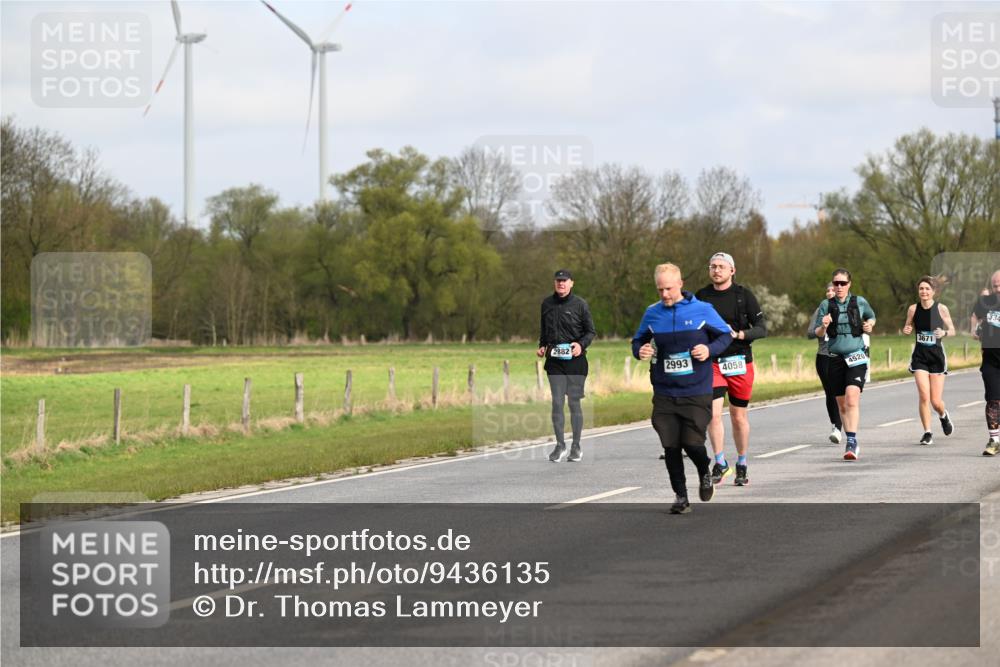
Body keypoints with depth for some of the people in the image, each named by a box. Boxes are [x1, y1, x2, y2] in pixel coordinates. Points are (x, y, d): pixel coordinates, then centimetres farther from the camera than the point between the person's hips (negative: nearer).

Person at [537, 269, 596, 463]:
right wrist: (542, 345, 6)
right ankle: (560, 445, 9)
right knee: (557, 402, 0)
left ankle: (576, 446, 11)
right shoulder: (547, 304, 8)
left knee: (574, 403, 2)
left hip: (575, 360, -3)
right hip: (554, 360, 3)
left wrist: (581, 344, -14)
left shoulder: (580, 304, -3)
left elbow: (591, 332, 3)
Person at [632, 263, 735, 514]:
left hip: (697, 392, -3)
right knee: (671, 446, 1)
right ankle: (680, 496, 17)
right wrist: (639, 351, -7)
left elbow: (726, 335, 6)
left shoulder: (702, 310, -4)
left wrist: (710, 349, -13)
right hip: (664, 393, 3)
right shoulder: (652, 314, 3)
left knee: (693, 442, -8)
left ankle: (705, 475, 26)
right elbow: (638, 340, 16)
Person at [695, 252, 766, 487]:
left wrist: (738, 334, -19)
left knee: (739, 416, 7)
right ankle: (720, 463, -4)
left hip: (740, 363, -1)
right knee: (713, 414, -13)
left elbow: (762, 329, -3)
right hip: (711, 363, 1)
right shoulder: (701, 296, 5)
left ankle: (741, 465, 20)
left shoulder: (744, 295, -1)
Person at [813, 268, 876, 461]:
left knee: (852, 398, -21)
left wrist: (869, 325, 1)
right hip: (835, 357, 3)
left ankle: (852, 442, -26)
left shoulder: (860, 302, 3)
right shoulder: (826, 305, 4)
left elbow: (871, 317, 23)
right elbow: (817, 333, 4)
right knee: (841, 404, 9)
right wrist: (823, 327, -18)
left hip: (856, 358, -3)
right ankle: (851, 444, 23)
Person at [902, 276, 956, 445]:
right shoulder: (913, 309, -1)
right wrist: (906, 330, -11)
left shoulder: (941, 309, -6)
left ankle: (944, 416, 36)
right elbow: (908, 328, 13)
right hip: (919, 356, 1)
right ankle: (927, 433, 1)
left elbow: (952, 330, 2)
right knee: (924, 396, -13)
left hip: (937, 356, -1)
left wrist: (944, 332, -20)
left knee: (936, 401, 0)